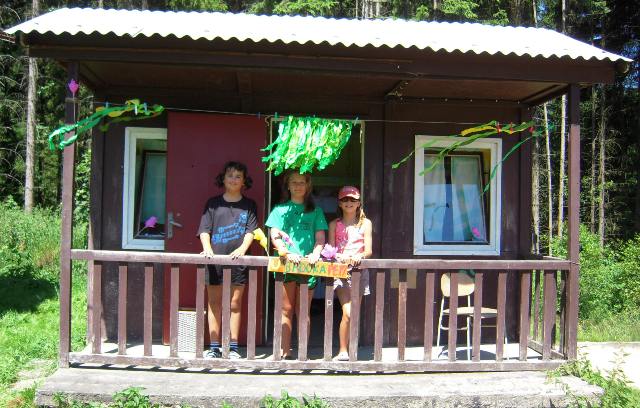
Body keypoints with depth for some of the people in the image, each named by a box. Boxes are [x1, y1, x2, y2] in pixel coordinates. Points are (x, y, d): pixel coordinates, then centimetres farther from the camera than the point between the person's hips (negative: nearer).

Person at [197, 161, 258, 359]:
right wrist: (207, 247, -14)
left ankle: (233, 347, 12)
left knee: (235, 304, 4)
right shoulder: (213, 203, 9)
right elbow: (204, 230, 3)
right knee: (214, 303, 6)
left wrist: (242, 248, -17)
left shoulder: (249, 205, 9)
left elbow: (251, 231, 0)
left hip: (237, 260, 0)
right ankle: (214, 347, 14)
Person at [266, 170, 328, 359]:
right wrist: (287, 253, -15)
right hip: (285, 264, -1)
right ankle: (285, 351, 5)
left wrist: (315, 254, -11)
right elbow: (274, 236, 1)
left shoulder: (315, 211, 15)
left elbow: (320, 237, 9)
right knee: (286, 310, 0)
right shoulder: (280, 209, 10)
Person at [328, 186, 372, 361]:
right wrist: (341, 257, -17)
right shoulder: (335, 224, 10)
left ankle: (351, 351, 15)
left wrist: (359, 256, -18)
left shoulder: (365, 223, 9)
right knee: (347, 313, -15)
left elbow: (368, 250, 3)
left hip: (359, 269, 1)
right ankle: (343, 351, -3)